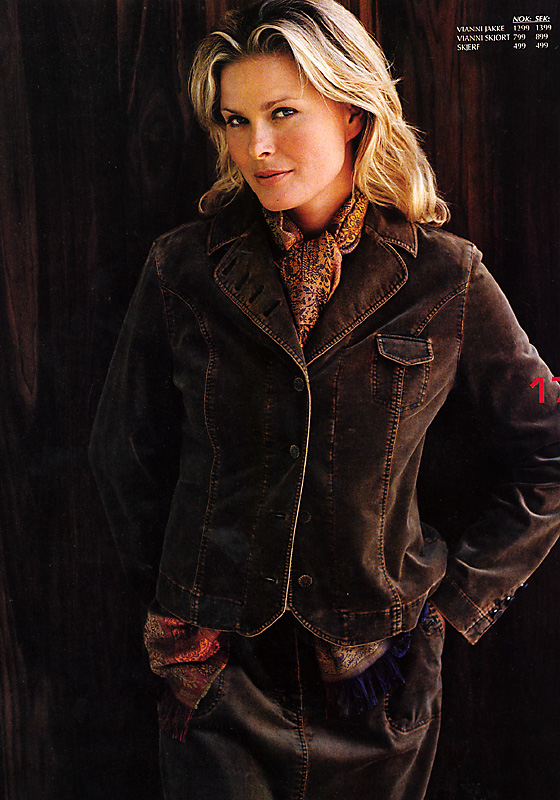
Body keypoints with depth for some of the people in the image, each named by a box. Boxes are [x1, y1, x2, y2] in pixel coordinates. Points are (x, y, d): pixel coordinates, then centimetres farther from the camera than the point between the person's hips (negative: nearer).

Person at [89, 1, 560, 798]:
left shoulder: (445, 278, -8)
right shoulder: (182, 270, -6)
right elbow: (127, 454, 5)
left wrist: (458, 594, 0)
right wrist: (174, 600, 7)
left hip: (381, 671, 1)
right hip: (220, 669, 0)